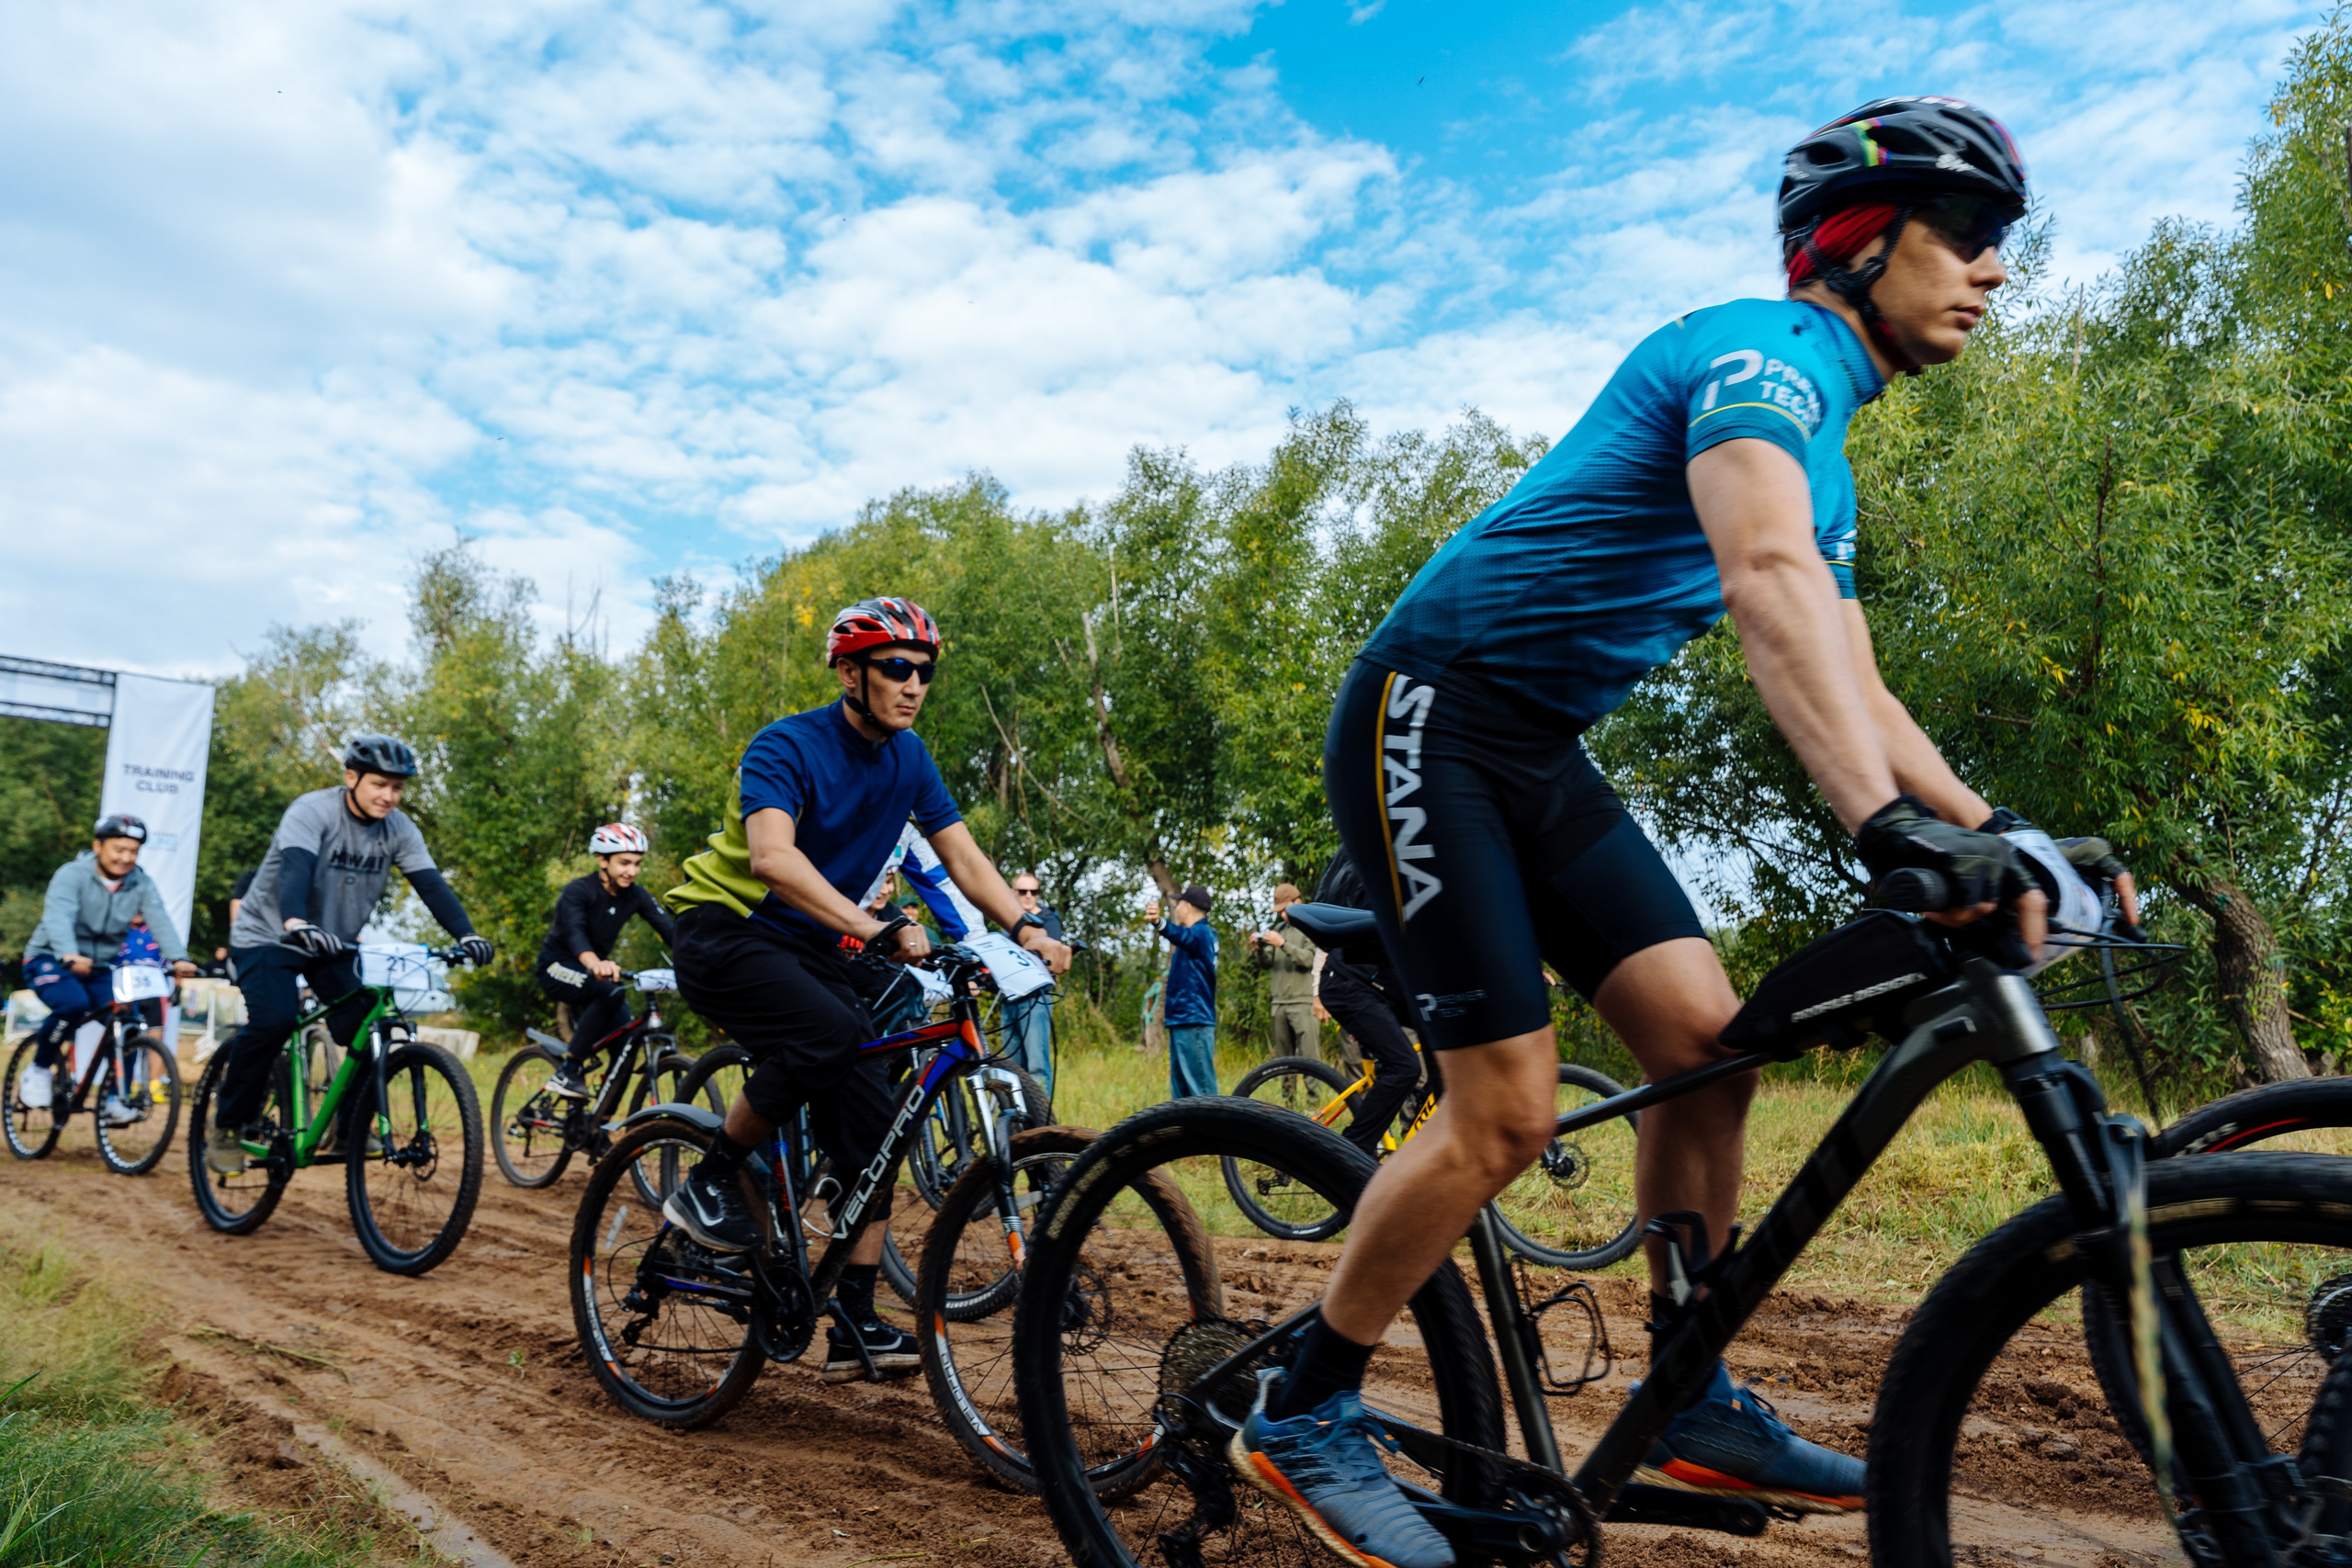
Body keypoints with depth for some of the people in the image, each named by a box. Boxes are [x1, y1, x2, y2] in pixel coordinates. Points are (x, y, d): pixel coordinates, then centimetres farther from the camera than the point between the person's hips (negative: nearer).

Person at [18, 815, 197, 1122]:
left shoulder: (141, 885, -3)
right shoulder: (72, 875, -15)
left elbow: (160, 921, -19)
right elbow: (58, 917, -31)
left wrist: (178, 958, -37)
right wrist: (69, 956, -51)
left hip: (99, 968, 4)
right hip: (50, 959, -4)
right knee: (73, 1005, -33)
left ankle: (113, 1099, -1)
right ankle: (39, 1070, -6)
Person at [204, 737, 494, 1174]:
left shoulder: (399, 829, -6)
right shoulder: (313, 811, -20)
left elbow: (431, 884, -16)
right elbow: (294, 868, -37)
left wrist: (466, 934, -31)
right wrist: (295, 923, -56)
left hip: (334, 944, 5)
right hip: (269, 936, -5)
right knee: (273, 1020, -27)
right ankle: (227, 1127, -7)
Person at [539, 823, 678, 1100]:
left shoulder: (636, 896, -7)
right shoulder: (579, 890, -22)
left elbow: (668, 929, -17)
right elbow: (574, 932, -40)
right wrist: (595, 962, -62)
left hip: (592, 971, 6)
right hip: (558, 966, -6)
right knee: (611, 991, -34)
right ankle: (566, 1073, -27)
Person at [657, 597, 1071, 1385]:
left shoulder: (909, 758, 2)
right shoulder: (787, 746, -19)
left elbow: (963, 855, 2)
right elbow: (772, 856, -36)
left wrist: (1026, 926, -17)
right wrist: (876, 929, -48)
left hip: (813, 949, 7)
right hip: (726, 931, -6)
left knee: (872, 1124, -6)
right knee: (827, 1031, -35)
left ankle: (854, 1325, 2)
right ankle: (709, 1182, -12)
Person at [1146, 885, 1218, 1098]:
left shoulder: (1201, 933, -13)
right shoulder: (1200, 934, 17)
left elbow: (1181, 935, -36)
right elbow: (1181, 938, 40)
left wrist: (1158, 923, -55)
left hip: (1193, 1023, -10)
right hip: (1181, 1020, 10)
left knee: (1201, 1088, -11)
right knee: (1180, 1088, 12)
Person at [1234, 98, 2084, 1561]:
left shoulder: (1828, 452, 18)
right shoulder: (1766, 350, -13)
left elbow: (1849, 688, 15)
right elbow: (1769, 579, -33)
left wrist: (1991, 833, 2)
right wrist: (1892, 821, -45)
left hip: (1544, 751, 9)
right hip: (1430, 716, -9)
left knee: (1708, 1042, 0)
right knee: (1509, 1111, -11)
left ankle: (1694, 1401, 15)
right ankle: (1301, 1414, 6)